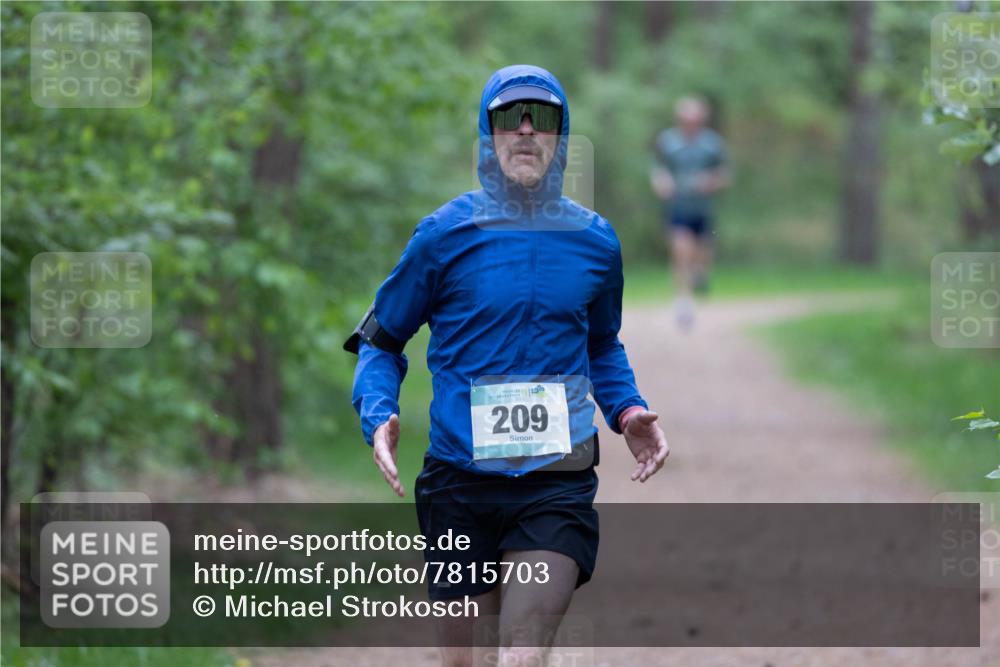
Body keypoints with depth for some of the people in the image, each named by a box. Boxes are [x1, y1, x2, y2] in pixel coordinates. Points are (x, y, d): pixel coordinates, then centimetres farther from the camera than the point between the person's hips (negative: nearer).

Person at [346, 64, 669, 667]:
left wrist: (628, 411, 6)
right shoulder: (445, 235, -1)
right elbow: (380, 340, 8)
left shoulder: (595, 242, 7)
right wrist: (379, 415, -11)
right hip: (459, 480, 0)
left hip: (557, 485, 0)